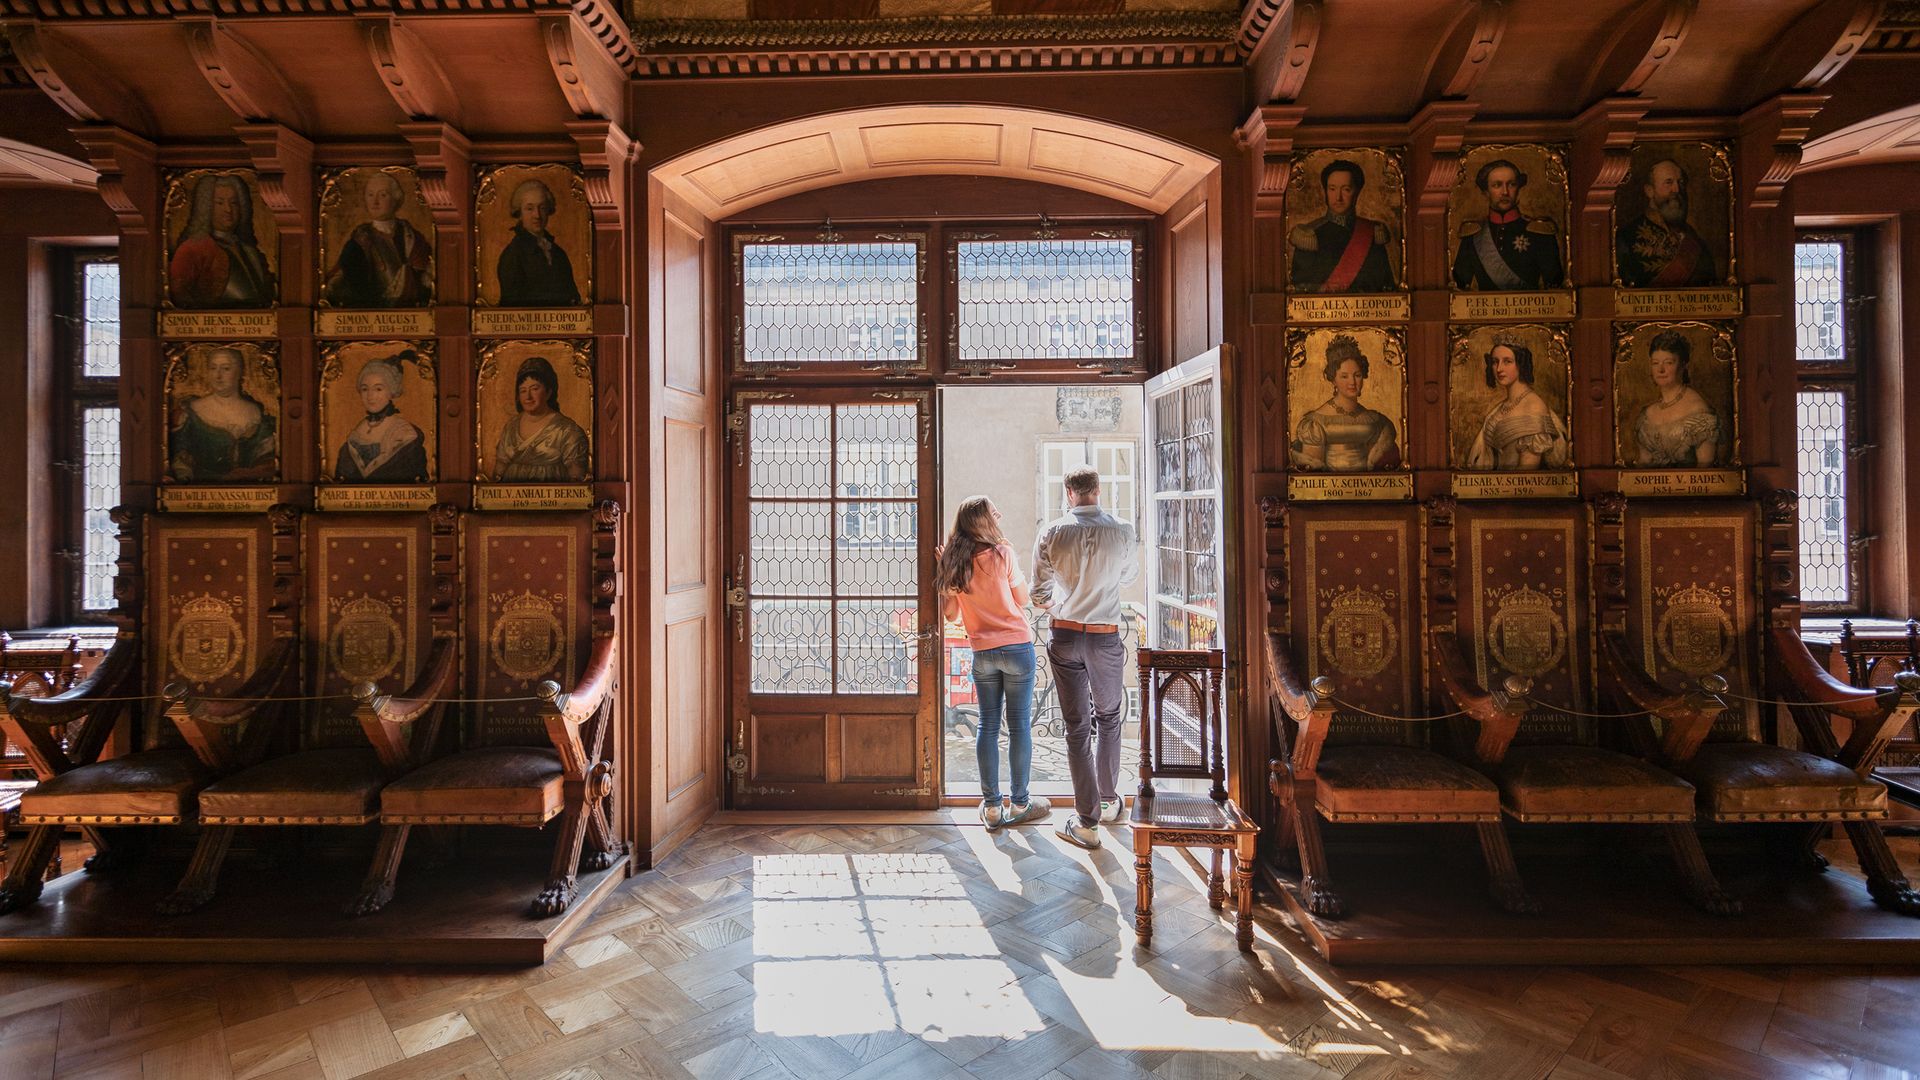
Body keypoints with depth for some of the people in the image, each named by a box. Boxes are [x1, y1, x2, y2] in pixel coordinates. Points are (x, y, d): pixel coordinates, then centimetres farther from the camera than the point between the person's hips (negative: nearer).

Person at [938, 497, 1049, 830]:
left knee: (988, 725, 11)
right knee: (1019, 725, 6)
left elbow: (950, 614, 8)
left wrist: (947, 568, 11)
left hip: (982, 652, 4)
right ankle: (1019, 804, 16)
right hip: (1016, 647, -3)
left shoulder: (954, 561, 1)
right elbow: (1022, 598, 1)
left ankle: (991, 806, 16)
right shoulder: (1002, 553, -10)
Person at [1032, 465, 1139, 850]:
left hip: (1065, 636, 0)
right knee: (1109, 717, 21)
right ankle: (1109, 802, 34)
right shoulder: (1121, 531, -7)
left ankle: (1087, 821, 12)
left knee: (1077, 726, 6)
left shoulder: (1052, 533, -7)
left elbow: (1040, 594, -2)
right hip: (1106, 637, 0)